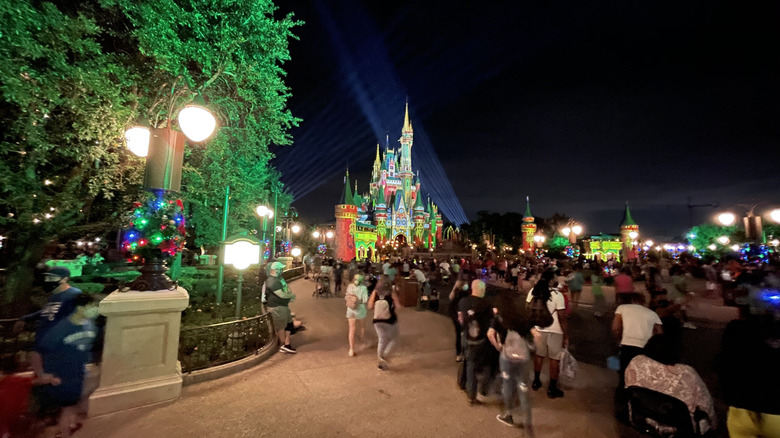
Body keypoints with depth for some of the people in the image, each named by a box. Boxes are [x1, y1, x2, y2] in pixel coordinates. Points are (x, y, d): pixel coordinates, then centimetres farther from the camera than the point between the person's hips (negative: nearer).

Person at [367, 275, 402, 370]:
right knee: (393, 339, 21)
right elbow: (398, 306, -14)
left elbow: (370, 306, -5)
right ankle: (384, 355, 4)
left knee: (382, 340, 21)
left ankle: (381, 362, 26)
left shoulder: (375, 293, -8)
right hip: (390, 321, -3)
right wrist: (395, 293, -3)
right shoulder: (392, 293, -16)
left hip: (377, 321, 3)